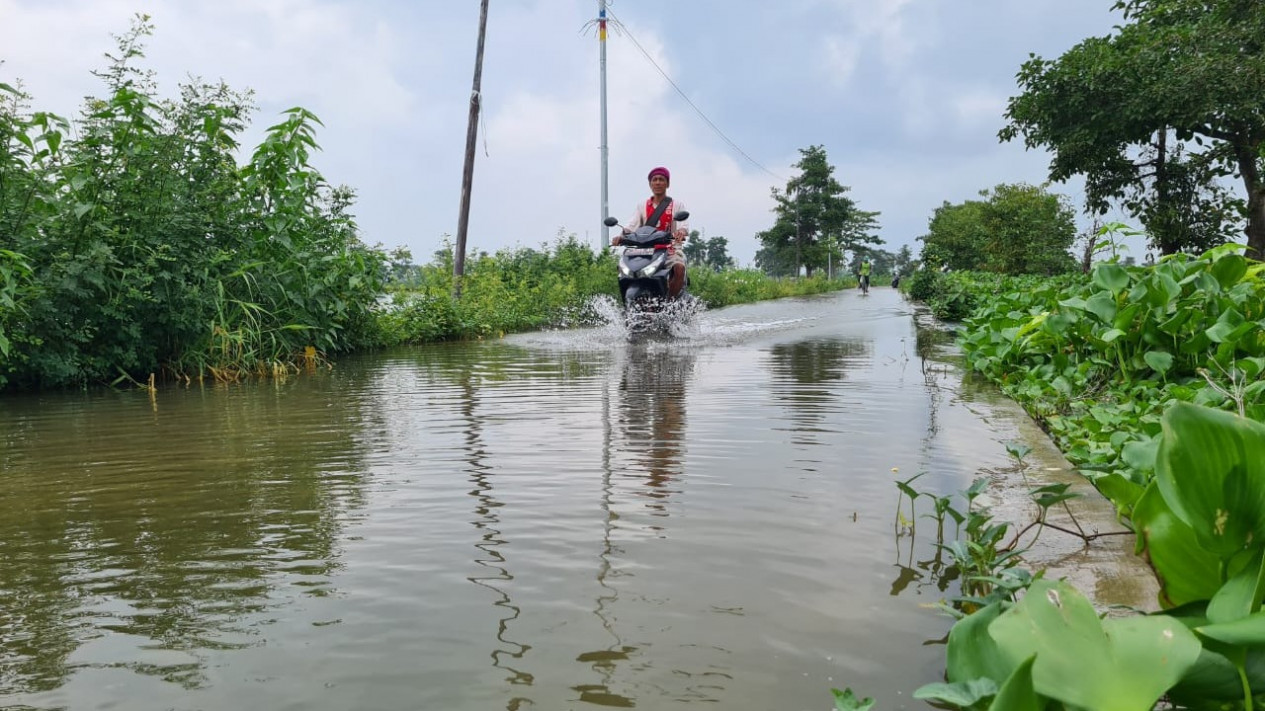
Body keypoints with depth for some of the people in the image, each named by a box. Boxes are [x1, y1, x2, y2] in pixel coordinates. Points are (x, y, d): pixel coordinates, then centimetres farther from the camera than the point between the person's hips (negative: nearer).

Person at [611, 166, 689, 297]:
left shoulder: (677, 205, 11)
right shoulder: (642, 207, 17)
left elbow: (684, 224, -7)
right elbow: (632, 225, 2)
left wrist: (681, 231, -33)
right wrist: (620, 236, -20)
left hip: (671, 249, -2)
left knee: (679, 268, -35)